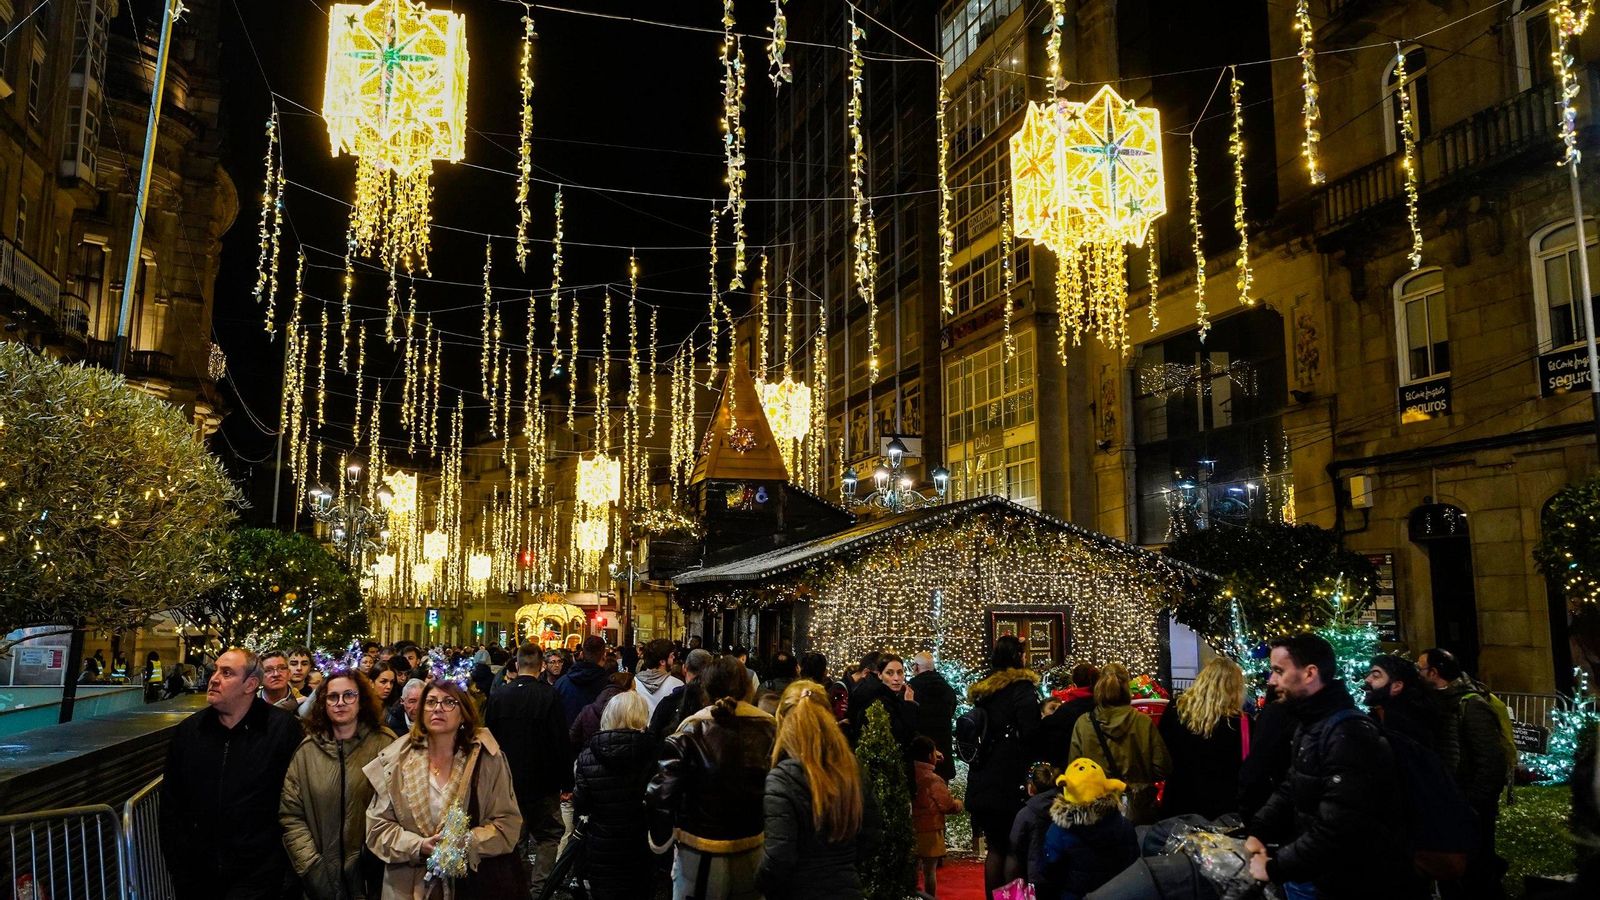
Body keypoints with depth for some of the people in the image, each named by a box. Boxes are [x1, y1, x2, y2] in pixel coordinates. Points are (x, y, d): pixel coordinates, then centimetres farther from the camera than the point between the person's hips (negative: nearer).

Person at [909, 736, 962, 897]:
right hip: (929, 831, -6)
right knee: (930, 871, 5)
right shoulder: (933, 779, -18)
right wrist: (959, 803, 11)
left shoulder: (910, 774, -2)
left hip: (912, 829, 6)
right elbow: (949, 806, -12)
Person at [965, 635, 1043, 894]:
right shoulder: (1022, 688, -9)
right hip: (1008, 781, -6)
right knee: (1013, 847, 3)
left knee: (995, 846, 14)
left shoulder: (983, 689, 11)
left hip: (982, 781, 6)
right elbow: (1029, 733, -16)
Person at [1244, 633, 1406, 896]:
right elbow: (1290, 789, 14)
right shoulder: (1309, 724, 9)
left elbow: (1337, 830, -31)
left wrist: (1276, 867, -24)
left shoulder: (1349, 735, -25)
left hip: (1347, 884, -9)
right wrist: (1259, 830, -3)